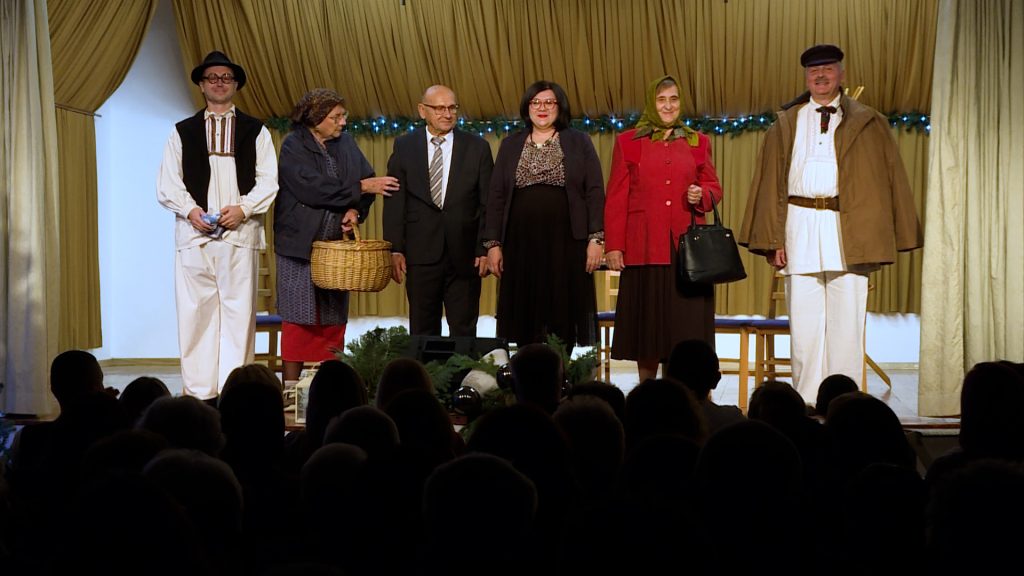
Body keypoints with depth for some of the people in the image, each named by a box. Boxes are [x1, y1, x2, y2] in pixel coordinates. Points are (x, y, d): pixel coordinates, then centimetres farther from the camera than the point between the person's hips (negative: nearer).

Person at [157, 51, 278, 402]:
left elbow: (268, 181, 6)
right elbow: (167, 184, 8)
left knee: (238, 313, -4)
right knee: (195, 313, -3)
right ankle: (199, 392, 1)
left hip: (240, 233, -1)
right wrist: (190, 210, -9)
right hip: (193, 234, 1)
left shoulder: (255, 131, 14)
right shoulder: (182, 132, 16)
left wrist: (243, 208, -10)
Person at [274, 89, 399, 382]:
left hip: (336, 245, 5)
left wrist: (356, 209, -10)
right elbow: (313, 188, -17)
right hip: (300, 245, -5)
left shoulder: (345, 143, 9)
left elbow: (366, 179, 9)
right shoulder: (294, 146, -6)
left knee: (334, 319, 6)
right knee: (298, 319, -3)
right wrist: (360, 188, -14)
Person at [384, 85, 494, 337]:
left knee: (464, 332, 5)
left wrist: (485, 249, -5)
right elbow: (394, 202, 2)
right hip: (421, 254, 0)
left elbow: (488, 204, 2)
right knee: (422, 331, 8)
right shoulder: (404, 146, 5)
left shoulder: (477, 147, 3)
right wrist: (395, 249, -5)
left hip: (464, 255, 0)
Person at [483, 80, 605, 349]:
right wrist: (493, 243, 2)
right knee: (525, 321, 1)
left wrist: (596, 239, -8)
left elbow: (595, 192, 1)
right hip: (521, 244, 2)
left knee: (562, 321, -1)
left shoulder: (579, 142, 6)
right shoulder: (511, 145, 12)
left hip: (565, 244, -2)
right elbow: (496, 196, 10)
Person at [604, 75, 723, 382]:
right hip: (645, 247, -1)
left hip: (688, 246, 1)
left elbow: (714, 186, 16)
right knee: (647, 320, 3)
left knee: (685, 321, -1)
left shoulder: (698, 142, 12)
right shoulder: (628, 142, 7)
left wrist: (702, 196, -8)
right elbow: (616, 198, 4)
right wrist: (613, 246, -2)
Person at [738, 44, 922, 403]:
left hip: (849, 229, -1)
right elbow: (771, 184, 11)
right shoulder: (786, 125, 14)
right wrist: (773, 239, 1)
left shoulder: (867, 123, 10)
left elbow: (889, 179, 9)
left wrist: (887, 237, 1)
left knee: (847, 318, -1)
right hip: (801, 228, 1)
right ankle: (806, 401, 8)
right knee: (804, 319, 2)